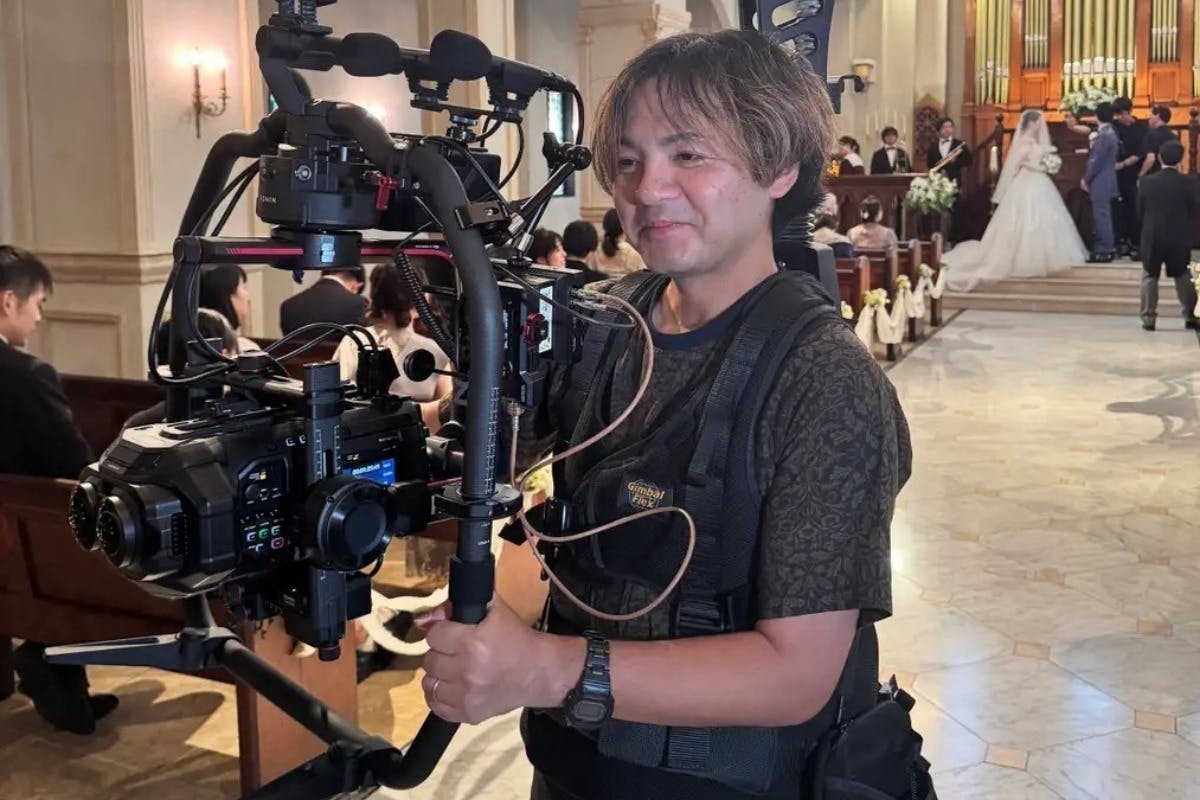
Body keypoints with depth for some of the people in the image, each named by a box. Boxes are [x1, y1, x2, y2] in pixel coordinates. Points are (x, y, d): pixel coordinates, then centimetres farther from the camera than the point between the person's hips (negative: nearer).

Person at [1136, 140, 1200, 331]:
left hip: (1152, 238, -1)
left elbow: (1140, 211, -2)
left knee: (1150, 277, 8)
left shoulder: (1147, 181, -9)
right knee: (1183, 277, 14)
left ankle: (1148, 318, 5)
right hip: (1178, 238, 1)